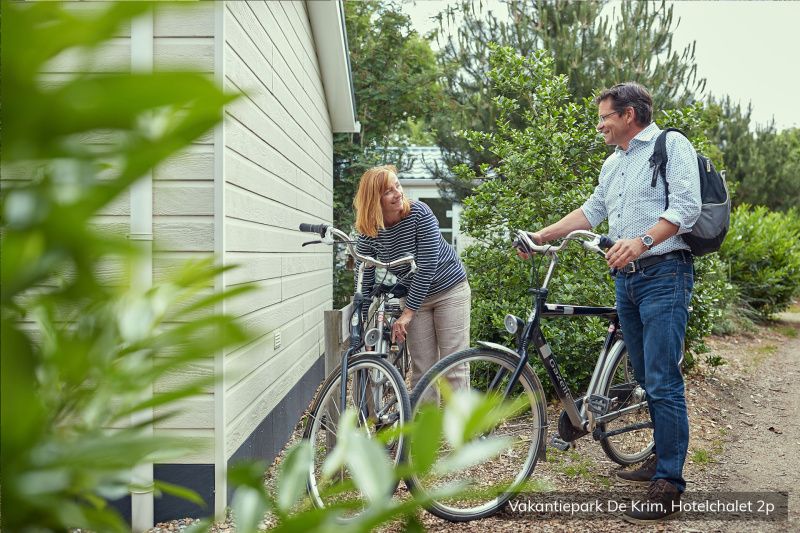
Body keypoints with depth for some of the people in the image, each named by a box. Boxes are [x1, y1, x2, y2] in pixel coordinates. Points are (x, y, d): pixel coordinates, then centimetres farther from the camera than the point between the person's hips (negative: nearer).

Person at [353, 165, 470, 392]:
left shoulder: (419, 213, -21)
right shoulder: (368, 233, -12)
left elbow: (427, 267, -24)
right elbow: (366, 282, -4)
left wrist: (407, 313, -23)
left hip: (450, 290, -3)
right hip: (414, 296, 3)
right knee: (421, 370, 2)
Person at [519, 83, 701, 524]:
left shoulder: (671, 145, -3)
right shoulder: (612, 165, 23)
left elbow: (686, 206, -15)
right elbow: (591, 211, 26)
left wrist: (642, 240, -29)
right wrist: (542, 235, 16)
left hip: (663, 274, -8)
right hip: (626, 278, 8)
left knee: (663, 381, -11)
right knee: (647, 378, 13)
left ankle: (667, 486, -7)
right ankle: (662, 458, 25)